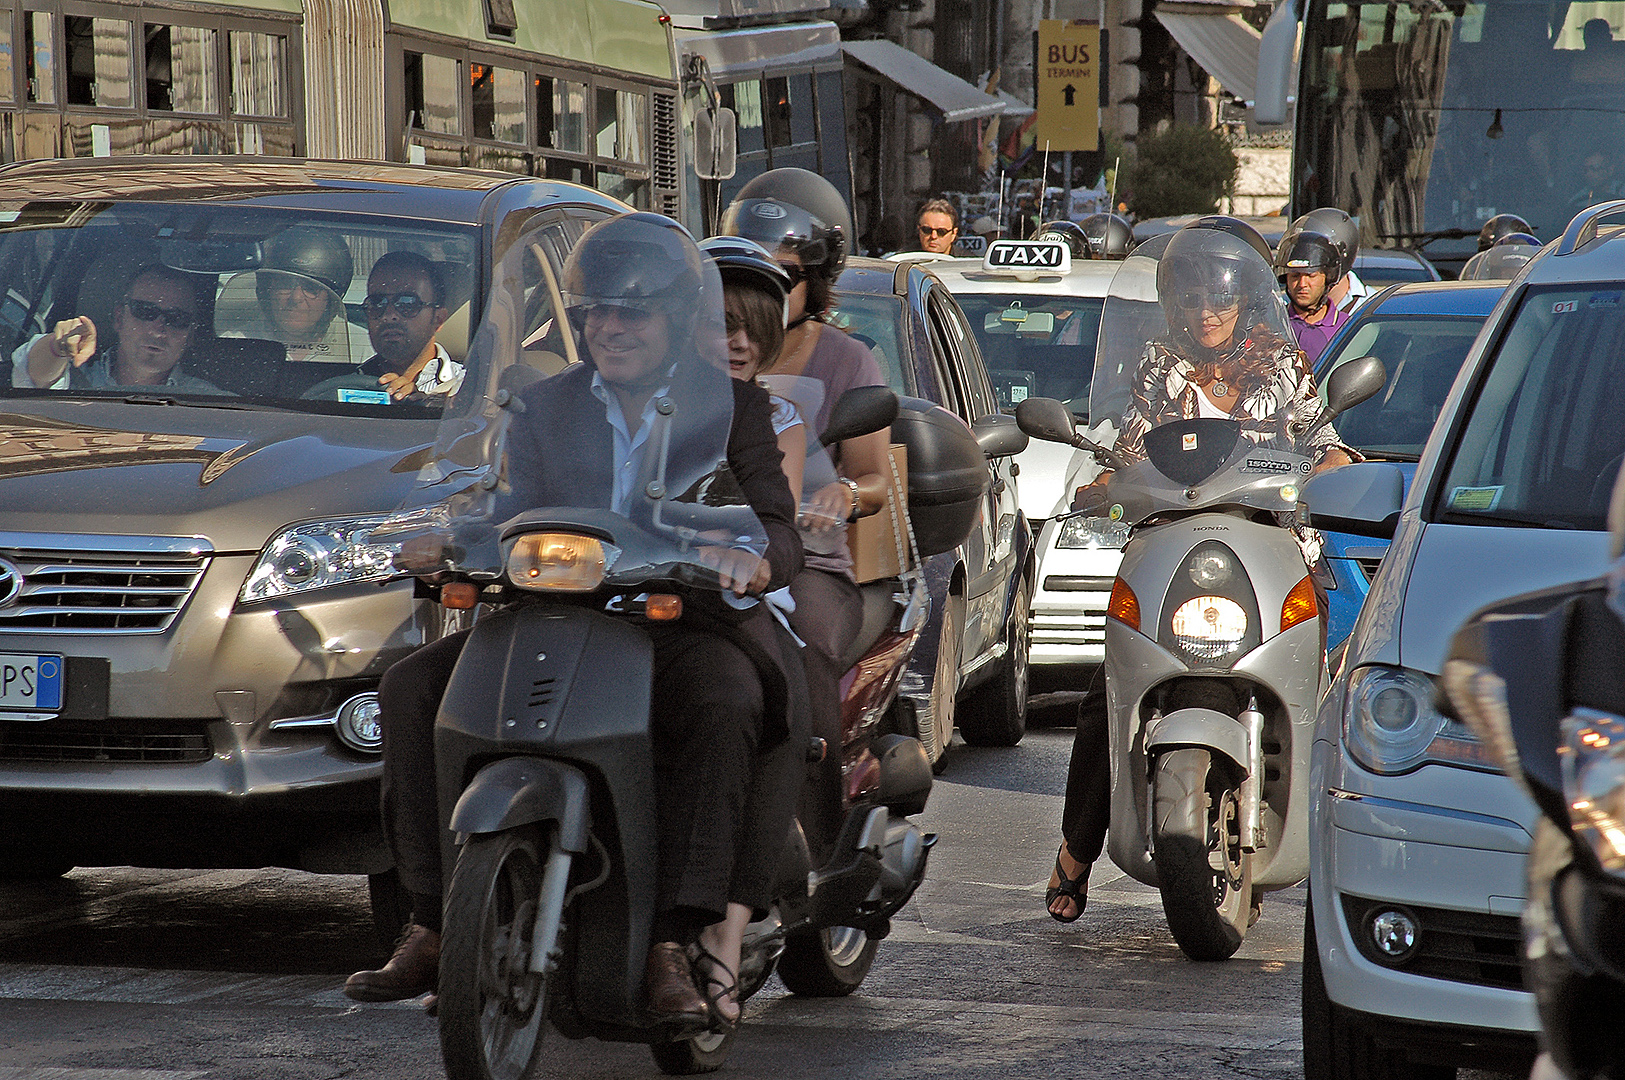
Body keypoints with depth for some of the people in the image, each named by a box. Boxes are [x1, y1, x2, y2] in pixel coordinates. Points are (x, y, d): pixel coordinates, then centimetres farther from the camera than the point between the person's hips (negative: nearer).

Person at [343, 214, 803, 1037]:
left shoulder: (732, 404, 4)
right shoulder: (546, 407, 16)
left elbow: (778, 529, -6)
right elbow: (516, 520, 13)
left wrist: (751, 553, -31)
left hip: (689, 622, -4)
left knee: (723, 707, -38)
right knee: (412, 688, -16)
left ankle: (671, 953, -41)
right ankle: (429, 929, -14)